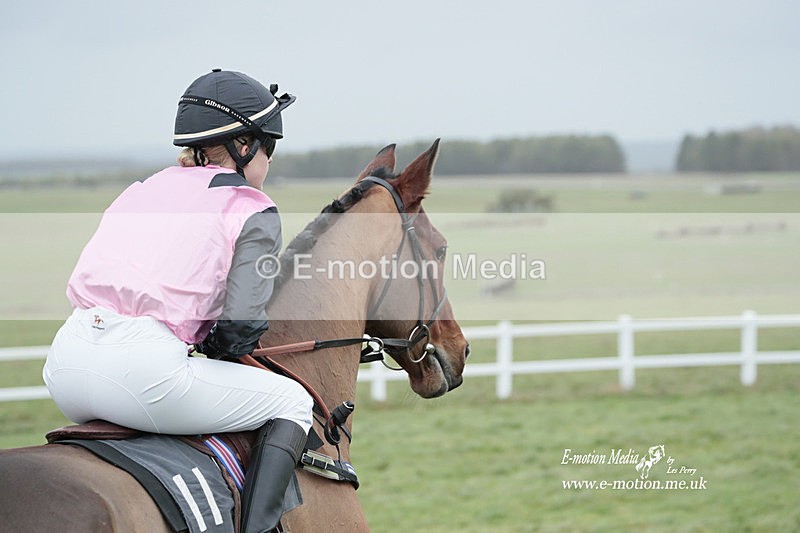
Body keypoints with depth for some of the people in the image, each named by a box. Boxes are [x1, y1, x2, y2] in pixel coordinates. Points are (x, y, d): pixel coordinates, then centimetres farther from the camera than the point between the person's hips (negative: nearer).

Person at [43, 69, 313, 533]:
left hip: (66, 363, 7)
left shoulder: (140, 192, 24)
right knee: (293, 402, 13)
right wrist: (213, 350, 17)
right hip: (143, 366, -7)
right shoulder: (253, 210, 6)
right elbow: (240, 323, -6)